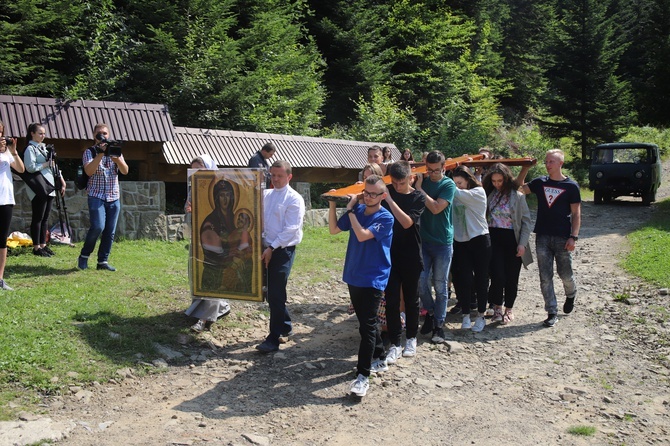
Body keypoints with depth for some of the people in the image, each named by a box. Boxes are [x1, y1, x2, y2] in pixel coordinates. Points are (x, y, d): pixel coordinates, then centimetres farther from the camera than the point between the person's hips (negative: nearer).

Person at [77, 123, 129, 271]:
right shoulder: (90, 152, 3)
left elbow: (125, 171, 0)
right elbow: (89, 171, -14)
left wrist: (116, 157, -18)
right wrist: (100, 154, -21)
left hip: (114, 197, 4)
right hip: (96, 196, -4)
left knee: (110, 231, 2)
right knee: (98, 227, -18)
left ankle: (103, 261, 9)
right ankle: (84, 255, 2)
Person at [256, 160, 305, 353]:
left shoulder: (294, 199, -8)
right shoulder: (265, 195, 11)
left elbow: (291, 229, -14)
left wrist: (272, 248, -16)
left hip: (283, 251, -6)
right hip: (267, 249, 7)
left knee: (276, 294, -6)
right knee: (270, 292, 13)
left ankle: (273, 339, 2)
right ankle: (285, 326, 31)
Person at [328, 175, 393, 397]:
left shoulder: (385, 218, -12)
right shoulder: (357, 210, 5)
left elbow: (362, 235, -24)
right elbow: (334, 229, 8)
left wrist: (350, 210, -16)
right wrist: (332, 204, -3)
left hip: (373, 279, -7)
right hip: (353, 276, 7)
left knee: (367, 326, -9)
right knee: (367, 321, 17)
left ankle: (363, 375, -7)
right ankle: (380, 360, 34)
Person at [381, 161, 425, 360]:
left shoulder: (418, 198, -7)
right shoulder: (387, 192, 1)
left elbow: (406, 222, -20)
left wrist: (389, 199, -25)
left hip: (411, 257, -1)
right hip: (390, 255, 2)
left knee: (411, 299, 11)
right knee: (391, 300, 0)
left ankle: (411, 338, 29)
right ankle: (395, 343, 9)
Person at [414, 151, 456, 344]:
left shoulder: (448, 185, -6)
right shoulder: (422, 181, 6)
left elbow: (436, 208, -19)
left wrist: (419, 188, -15)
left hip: (442, 242, -3)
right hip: (423, 239, 3)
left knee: (440, 286, 3)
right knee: (421, 281, 1)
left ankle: (438, 324, 14)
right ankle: (430, 312, 26)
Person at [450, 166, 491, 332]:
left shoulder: (478, 192, -6)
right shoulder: (457, 195, 9)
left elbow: (459, 194, -21)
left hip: (479, 240, -3)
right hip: (460, 242, 3)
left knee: (481, 278, 5)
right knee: (463, 278, -3)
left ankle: (481, 316, 16)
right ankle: (466, 315, 9)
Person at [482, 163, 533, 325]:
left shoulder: (517, 196, -2)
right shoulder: (488, 194, 5)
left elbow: (526, 220, -2)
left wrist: (522, 243, -7)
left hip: (512, 239, -1)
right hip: (493, 239, 1)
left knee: (511, 277, 6)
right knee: (498, 275, -7)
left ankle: (508, 310, 24)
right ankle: (497, 308, 13)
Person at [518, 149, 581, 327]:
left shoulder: (571, 186, -2)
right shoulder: (540, 182, 7)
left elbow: (576, 214, -3)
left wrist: (573, 237, -11)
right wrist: (525, 169, -1)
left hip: (562, 238, -3)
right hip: (542, 237, 3)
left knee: (565, 274, 7)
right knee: (545, 277, 2)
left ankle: (571, 295, 40)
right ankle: (552, 313, 10)